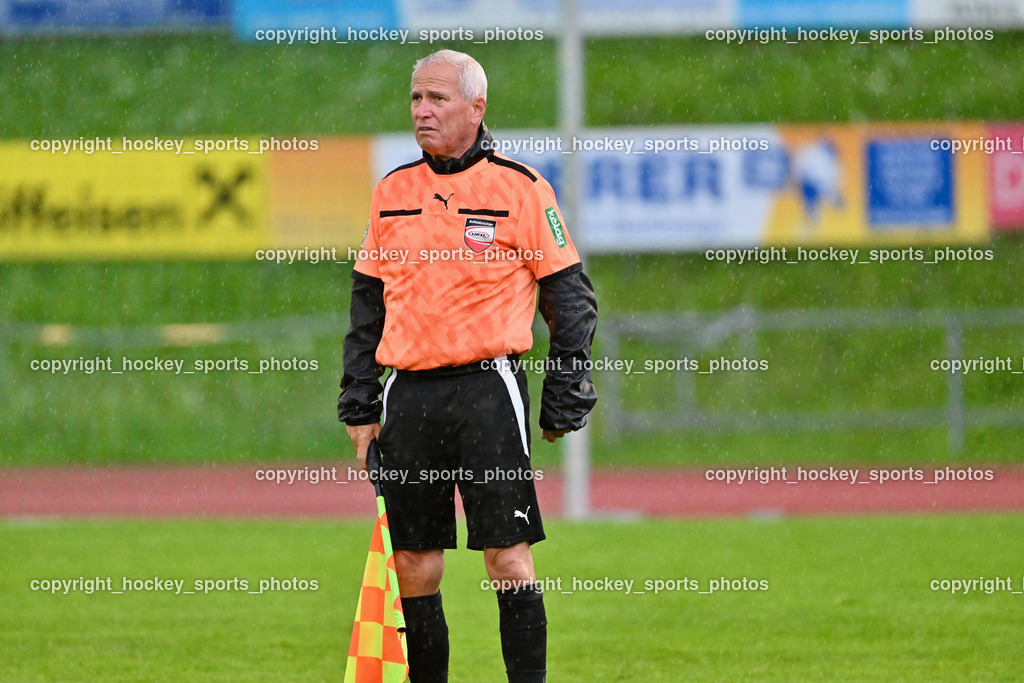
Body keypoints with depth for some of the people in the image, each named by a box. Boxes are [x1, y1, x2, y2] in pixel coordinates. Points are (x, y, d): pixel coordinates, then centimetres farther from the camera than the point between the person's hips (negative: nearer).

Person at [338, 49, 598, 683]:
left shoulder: (520, 189, 0)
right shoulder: (393, 192, 13)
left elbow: (571, 300, 2)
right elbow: (368, 305, 19)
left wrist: (563, 403, -2)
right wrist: (359, 408, 14)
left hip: (488, 391, -4)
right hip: (408, 397, 5)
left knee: (509, 558, -8)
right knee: (414, 569, 5)